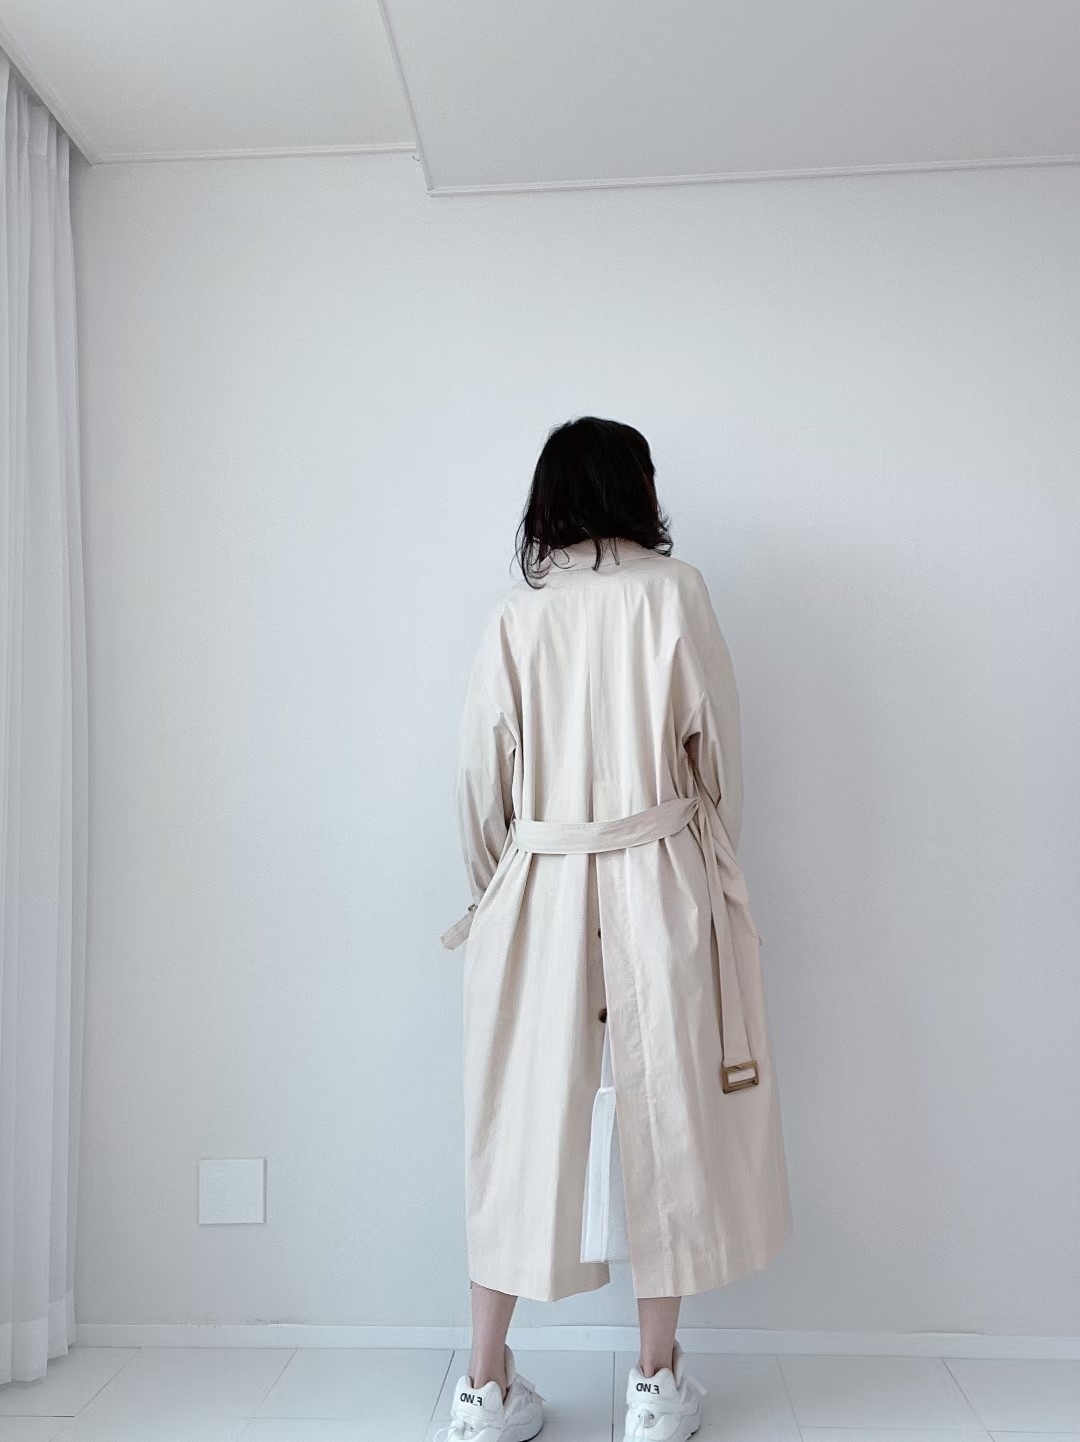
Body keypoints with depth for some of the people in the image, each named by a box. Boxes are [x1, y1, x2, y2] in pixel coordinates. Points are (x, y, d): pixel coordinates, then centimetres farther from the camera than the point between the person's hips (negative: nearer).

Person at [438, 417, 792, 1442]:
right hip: (659, 886, -2)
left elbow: (481, 774, 2)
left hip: (539, 890, 2)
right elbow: (717, 752, 0)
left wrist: (495, 886, 18)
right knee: (663, 1115, 11)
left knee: (522, 1123, 11)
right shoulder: (673, 591, -4)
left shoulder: (513, 616, 2)